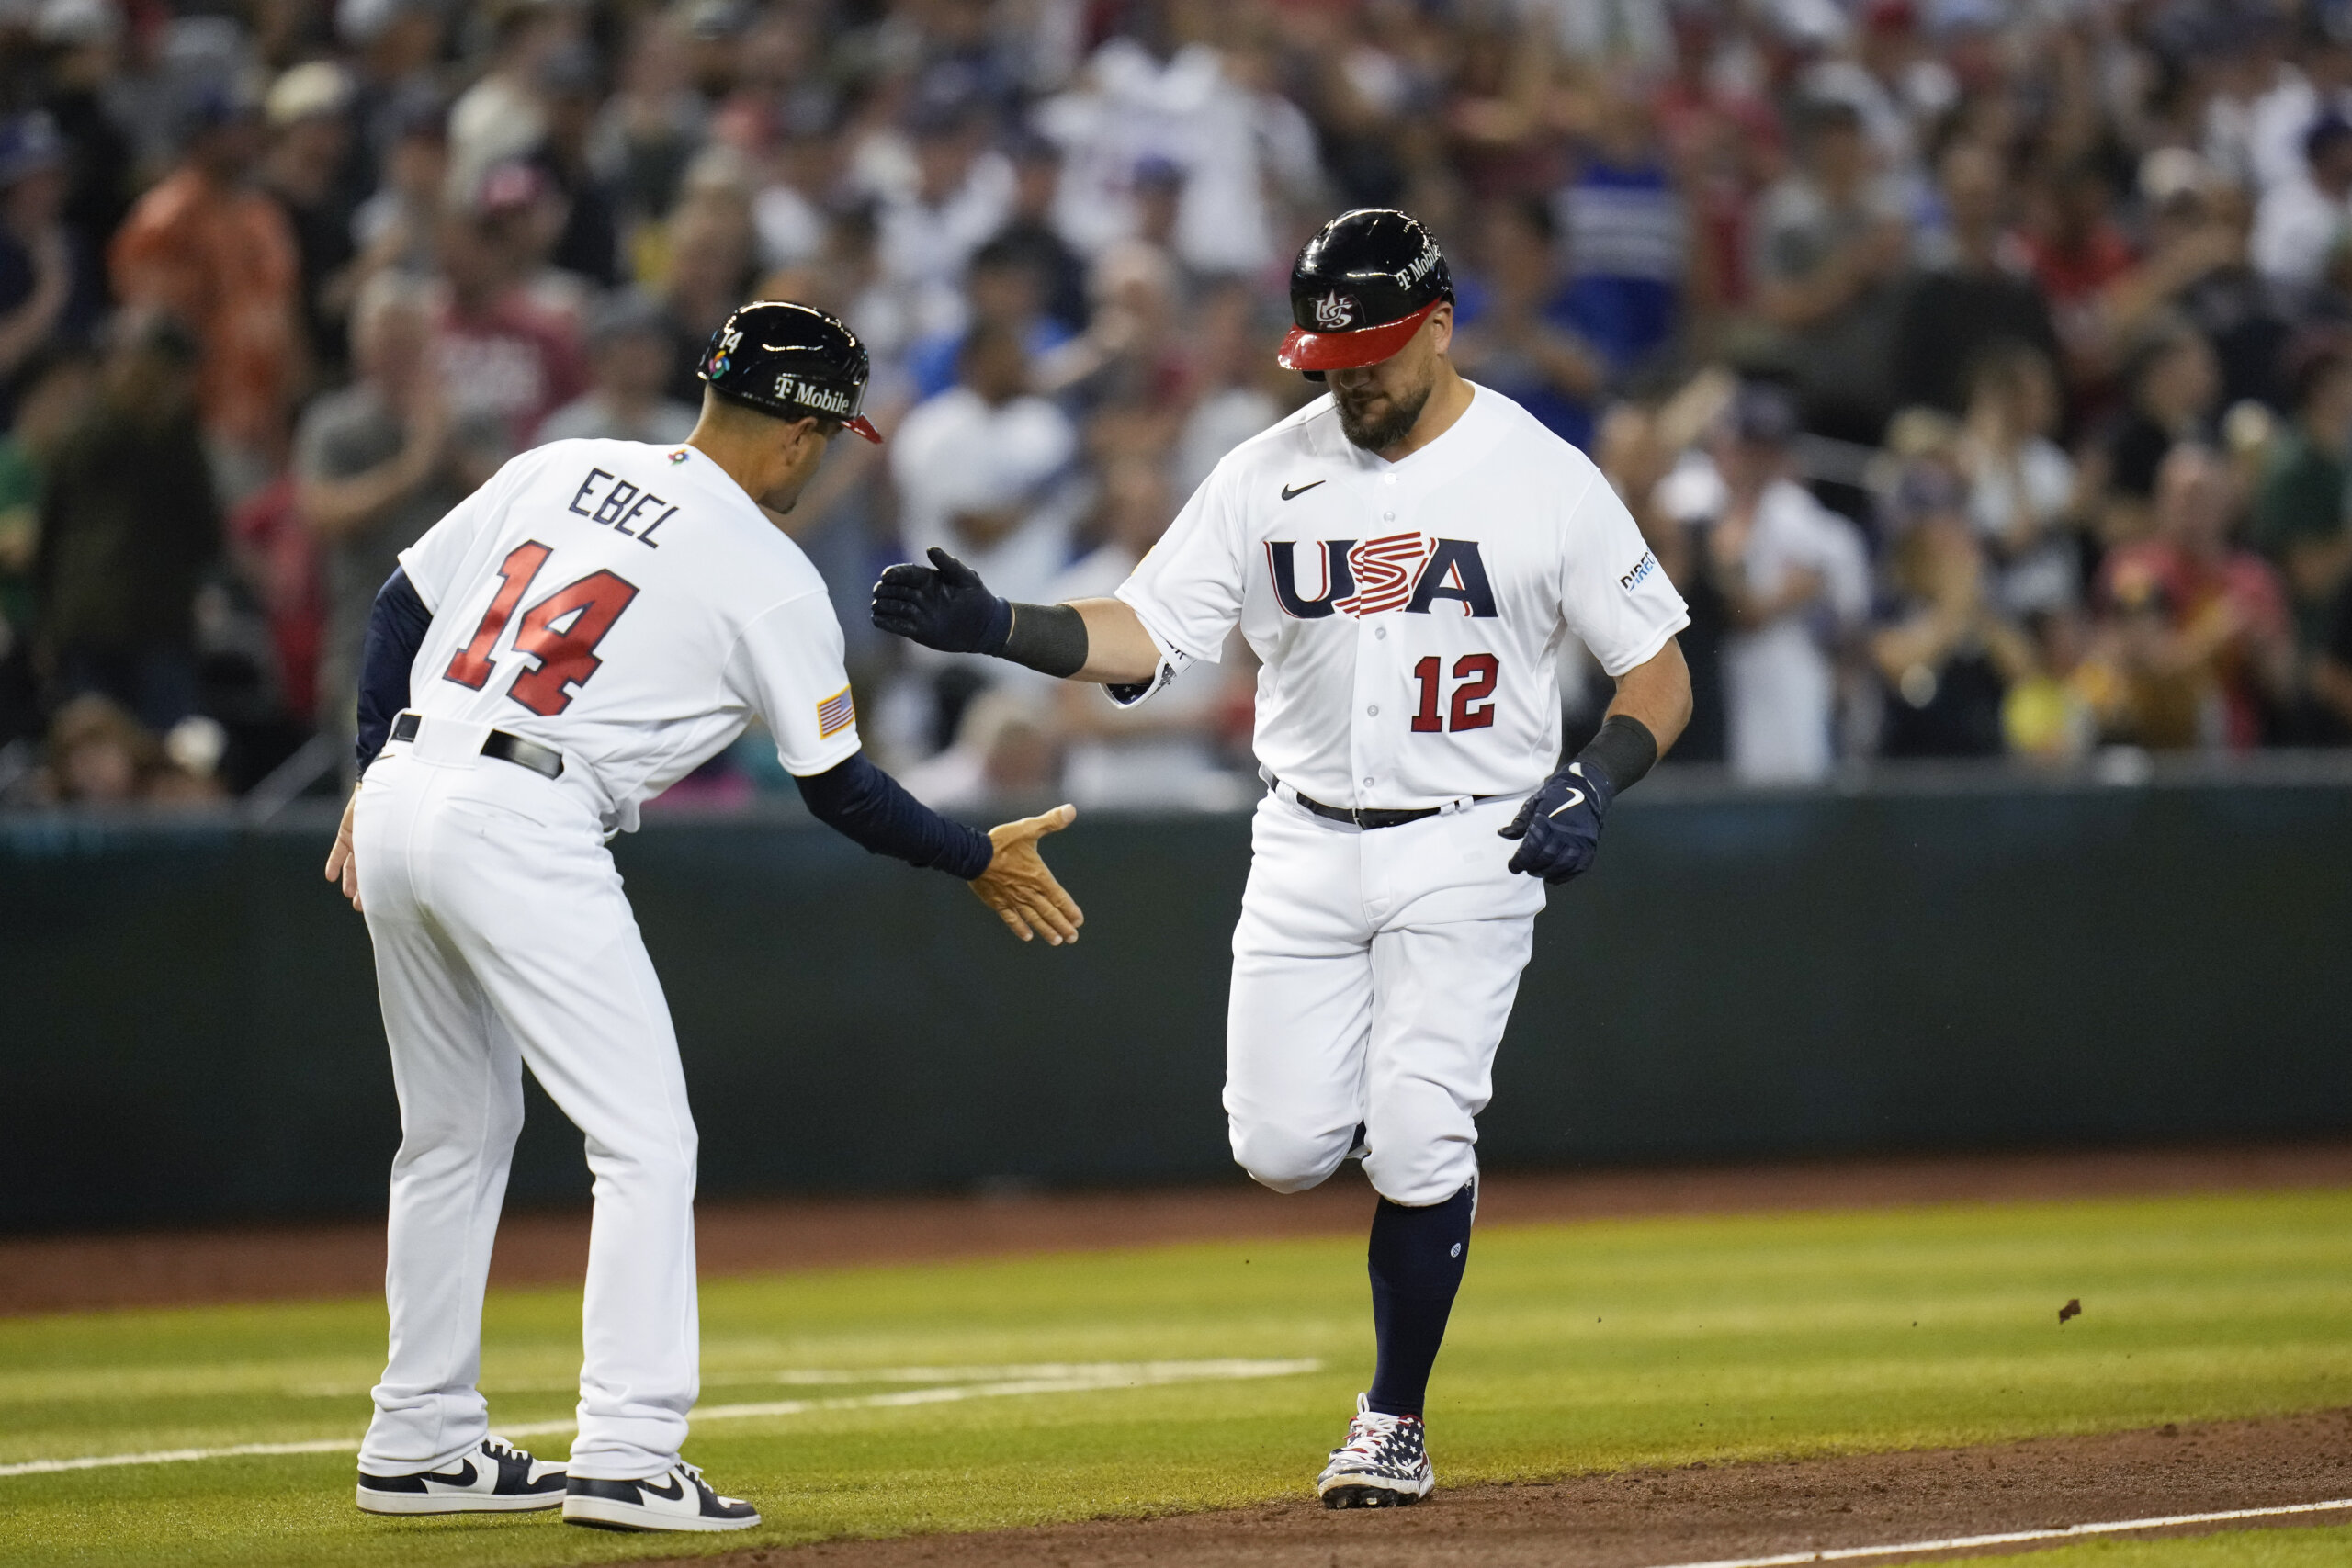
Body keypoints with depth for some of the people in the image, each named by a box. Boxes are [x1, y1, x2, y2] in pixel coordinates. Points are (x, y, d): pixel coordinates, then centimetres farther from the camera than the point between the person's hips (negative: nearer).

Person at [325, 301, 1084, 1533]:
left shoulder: (558, 469, 14)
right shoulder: (770, 578, -2)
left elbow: (400, 606, 15)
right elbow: (837, 786, 4)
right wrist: (980, 862, 17)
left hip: (401, 797, 7)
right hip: (522, 829, -7)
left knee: (457, 1131, 21)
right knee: (645, 1141, -2)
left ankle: (420, 1444, 26)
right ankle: (624, 1456, -12)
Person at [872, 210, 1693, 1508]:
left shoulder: (1542, 478, -5)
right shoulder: (1267, 477, 2)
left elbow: (1660, 671, 0)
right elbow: (1145, 636, -1)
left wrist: (1596, 779, -18)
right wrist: (993, 628, -16)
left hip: (1465, 852, -3)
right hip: (1305, 850, 3)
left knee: (1418, 1147, -12)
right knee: (1281, 1147, -6)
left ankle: (1393, 1422, 4)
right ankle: (1422, 1119, 30)